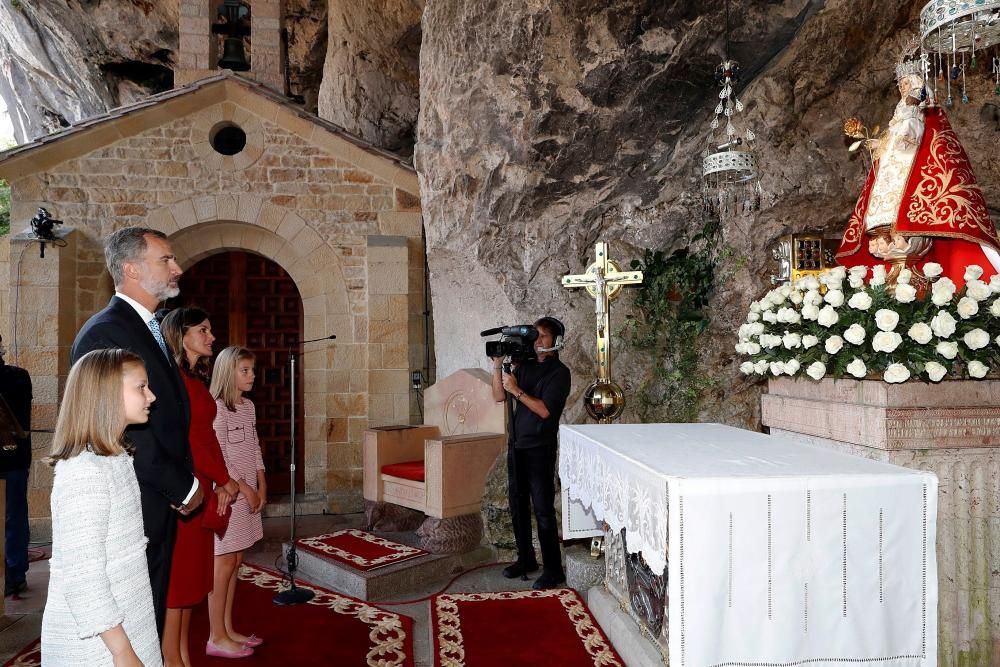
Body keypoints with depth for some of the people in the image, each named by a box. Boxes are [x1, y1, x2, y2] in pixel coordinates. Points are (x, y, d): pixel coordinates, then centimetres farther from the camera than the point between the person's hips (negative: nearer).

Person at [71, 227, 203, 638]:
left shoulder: (148, 328, 13)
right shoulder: (105, 332, -18)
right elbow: (122, 431, -22)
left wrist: (181, 484, 6)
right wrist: (184, 487, -12)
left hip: (160, 502, 9)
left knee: (151, 617, 18)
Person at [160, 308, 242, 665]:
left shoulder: (197, 379, 14)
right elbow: (187, 437, -17)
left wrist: (220, 483, 2)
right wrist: (224, 478, -9)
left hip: (202, 487, 9)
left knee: (192, 573, 14)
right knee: (177, 573, 0)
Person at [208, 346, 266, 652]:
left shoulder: (249, 406, 11)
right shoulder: (216, 407, -14)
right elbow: (217, 457, -17)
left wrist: (261, 484, 5)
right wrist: (243, 487, -14)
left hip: (248, 492, 8)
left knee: (235, 561, 12)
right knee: (224, 563, -2)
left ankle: (228, 629, 21)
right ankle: (217, 636, 8)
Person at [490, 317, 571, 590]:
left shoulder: (559, 373, -7)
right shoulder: (524, 367, 12)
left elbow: (544, 410, -17)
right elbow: (499, 396, 8)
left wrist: (517, 390, -19)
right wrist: (498, 365, -2)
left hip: (540, 448, -7)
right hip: (516, 445, 7)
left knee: (543, 510, -5)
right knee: (518, 504, 12)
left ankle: (553, 569, 2)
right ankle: (526, 559, 26)